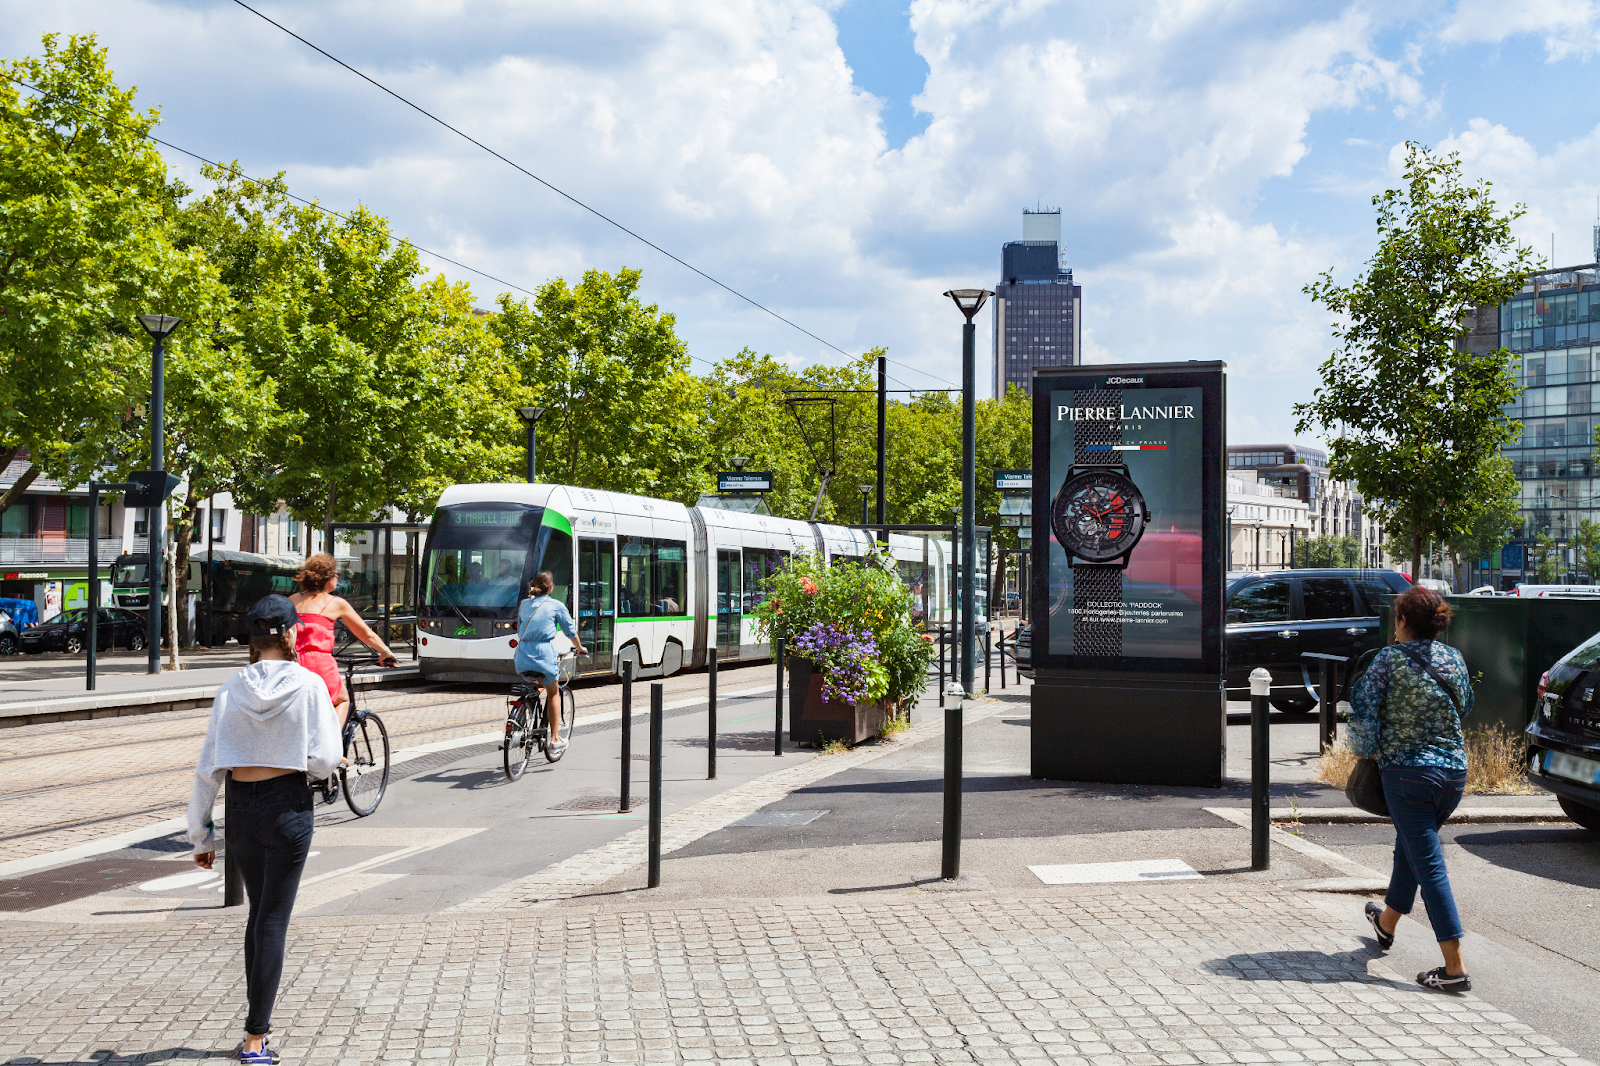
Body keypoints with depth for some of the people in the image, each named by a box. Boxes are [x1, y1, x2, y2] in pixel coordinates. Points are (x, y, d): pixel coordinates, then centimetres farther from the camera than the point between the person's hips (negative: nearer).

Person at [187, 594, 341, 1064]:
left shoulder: (231, 691, 0)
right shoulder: (308, 686, -9)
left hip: (240, 806, 4)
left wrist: (201, 834, 10)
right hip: (288, 804, -3)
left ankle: (257, 1017, 28)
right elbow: (324, 760, -11)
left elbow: (208, 768, 2)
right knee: (274, 918, 1)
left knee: (258, 911, 21)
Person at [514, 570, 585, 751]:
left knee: (533, 686, 32)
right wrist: (580, 648, 28)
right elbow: (570, 631, 11)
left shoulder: (524, 604, 15)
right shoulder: (556, 606, 2)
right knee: (553, 693, 18)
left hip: (522, 657, 4)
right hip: (543, 654, -4)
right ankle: (555, 738, 17)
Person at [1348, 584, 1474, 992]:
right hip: (1454, 770, 6)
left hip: (1406, 770, -6)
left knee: (1428, 863, -5)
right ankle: (1386, 923, 47)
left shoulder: (1390, 658, -10)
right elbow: (1465, 706, 19)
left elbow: (1362, 706, -11)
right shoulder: (1455, 659, 6)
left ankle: (1455, 968, -8)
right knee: (1410, 847, 26)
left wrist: (1367, 749, 5)